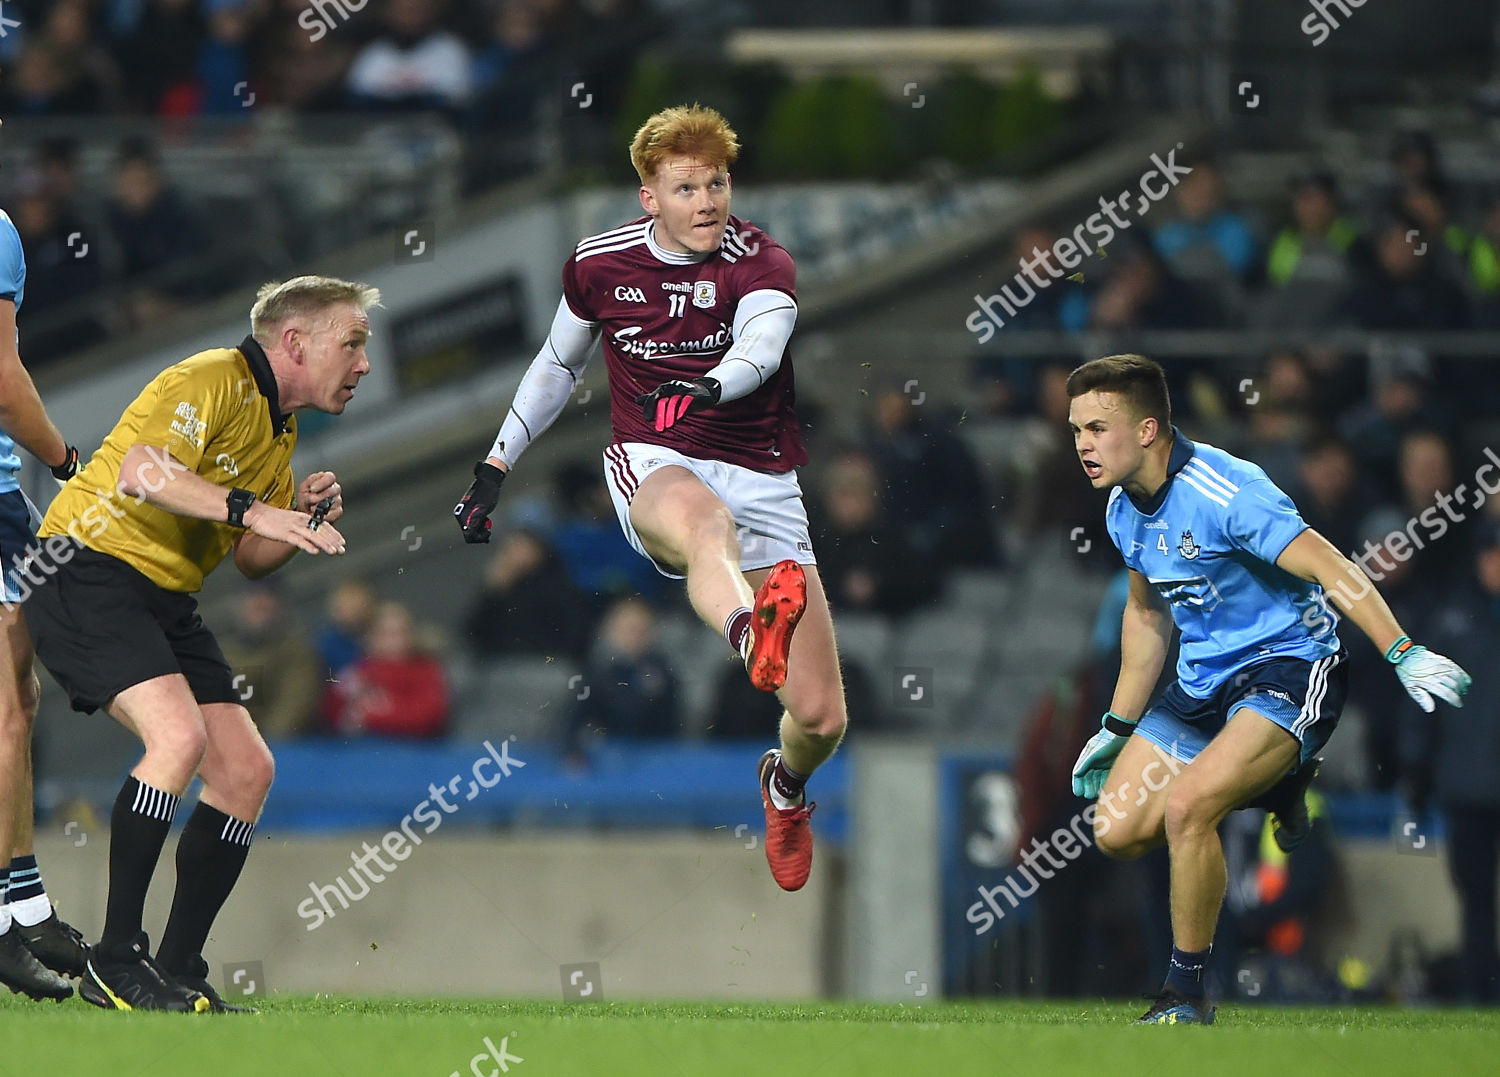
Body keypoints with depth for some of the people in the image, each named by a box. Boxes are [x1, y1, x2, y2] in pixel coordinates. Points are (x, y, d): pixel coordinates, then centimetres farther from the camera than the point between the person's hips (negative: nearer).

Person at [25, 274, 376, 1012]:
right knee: (179, 735, -27)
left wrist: (302, 519, 1)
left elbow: (253, 559, 21)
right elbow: (142, 469, -29)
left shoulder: (279, 430, 17)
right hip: (89, 571, -10)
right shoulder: (215, 381, -13)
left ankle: (177, 972, 6)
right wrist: (253, 509, -33)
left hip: (166, 602, 10)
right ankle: (114, 962, -23)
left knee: (246, 769, 0)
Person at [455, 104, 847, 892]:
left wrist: (708, 387, -51)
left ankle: (787, 785, 33)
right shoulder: (600, 264, 2)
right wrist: (497, 463, 17)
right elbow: (558, 365, 21)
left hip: (760, 479, 1)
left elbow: (761, 344, -30)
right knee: (706, 523, -43)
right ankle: (753, 635, -80)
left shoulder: (759, 263, -8)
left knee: (822, 718, -6)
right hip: (653, 469, 0)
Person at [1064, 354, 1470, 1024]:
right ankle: (1270, 789, 19)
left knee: (1186, 808, -29)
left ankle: (1187, 995, -13)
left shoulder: (1223, 491, -23)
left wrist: (1403, 653, -37)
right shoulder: (1123, 509, 4)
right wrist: (1118, 729, 22)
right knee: (1118, 831, -3)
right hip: (1202, 683, 9)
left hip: (1289, 666, -9)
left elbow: (1329, 568, -27)